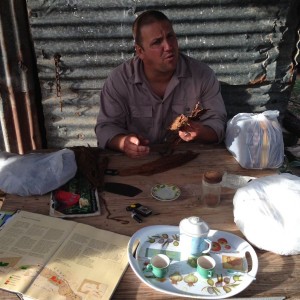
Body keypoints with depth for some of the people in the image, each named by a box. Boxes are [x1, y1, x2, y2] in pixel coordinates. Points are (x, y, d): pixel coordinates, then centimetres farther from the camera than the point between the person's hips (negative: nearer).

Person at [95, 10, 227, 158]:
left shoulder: (203, 75, -8)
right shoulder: (119, 79, -9)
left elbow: (216, 121, -4)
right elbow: (106, 126, -5)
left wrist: (200, 133, -27)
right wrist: (123, 143, -27)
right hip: (138, 162, -2)